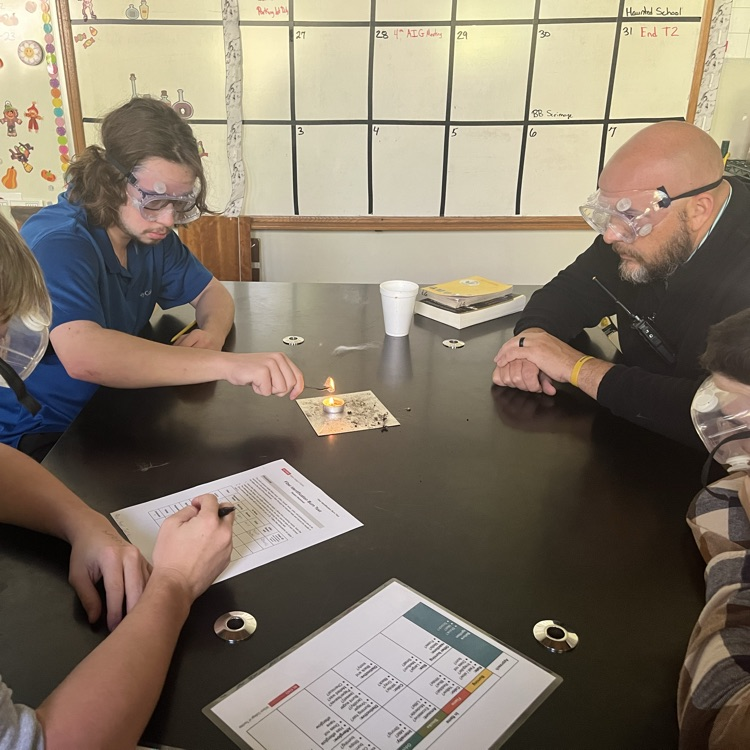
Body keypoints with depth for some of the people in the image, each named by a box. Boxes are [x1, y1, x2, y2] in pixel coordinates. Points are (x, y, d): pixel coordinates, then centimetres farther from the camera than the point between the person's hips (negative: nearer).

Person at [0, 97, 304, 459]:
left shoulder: (151, 232, 0)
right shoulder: (58, 243, -25)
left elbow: (212, 292, 10)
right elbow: (83, 355, -42)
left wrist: (212, 334, -15)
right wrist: (227, 363, -47)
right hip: (38, 439, -7)